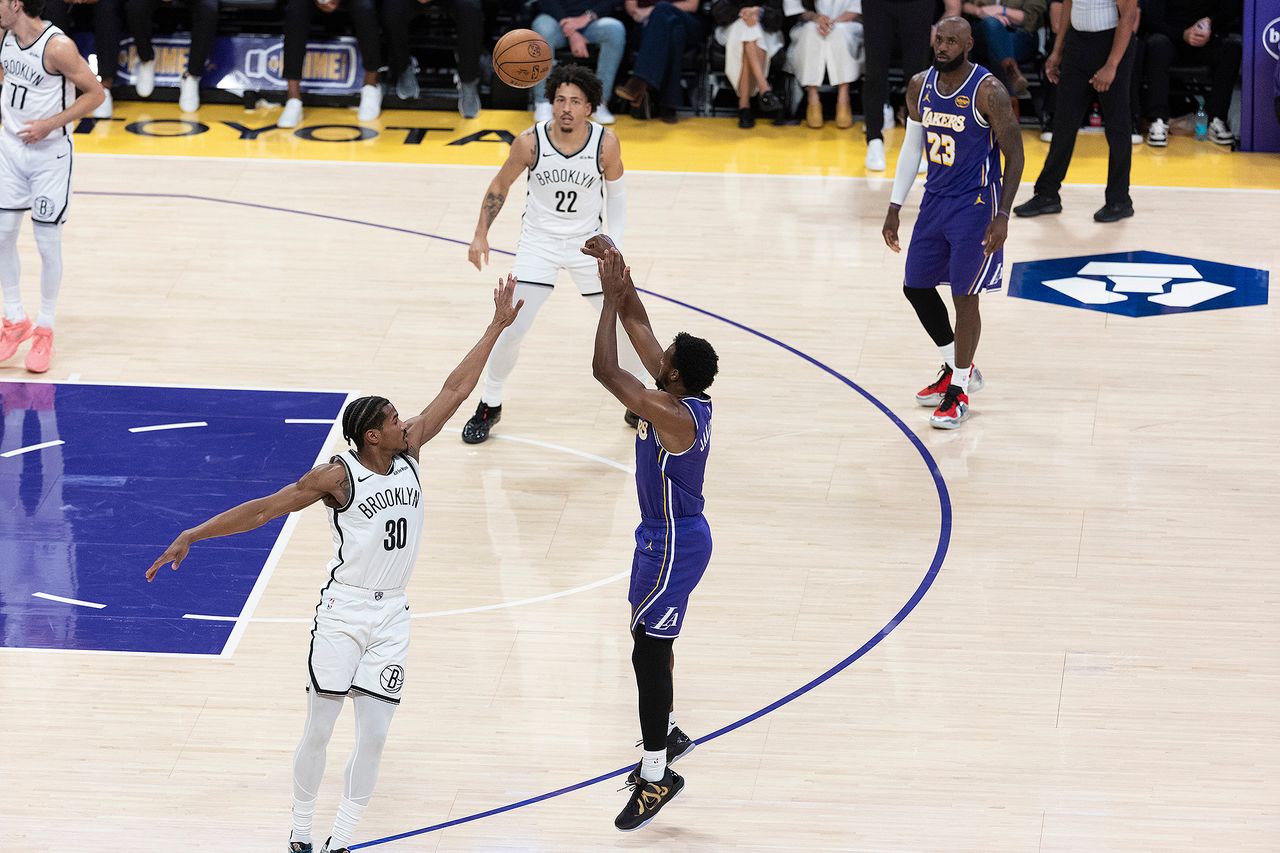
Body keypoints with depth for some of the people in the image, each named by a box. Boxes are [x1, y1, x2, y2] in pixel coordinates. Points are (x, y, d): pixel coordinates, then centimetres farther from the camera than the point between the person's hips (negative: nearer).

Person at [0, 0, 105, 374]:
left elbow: (95, 93, -17)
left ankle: (45, 330, 15)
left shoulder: (58, 47, -23)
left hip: (49, 154, -6)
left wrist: (49, 124, -22)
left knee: (47, 243, 3)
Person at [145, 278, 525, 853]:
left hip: (392, 616, 5)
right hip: (344, 611, -5)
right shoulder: (338, 477, -12)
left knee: (374, 736, 0)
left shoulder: (408, 453, 3)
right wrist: (192, 536, -18)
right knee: (318, 731, 0)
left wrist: (497, 327, 8)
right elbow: (263, 509, -13)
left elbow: (455, 391, 6)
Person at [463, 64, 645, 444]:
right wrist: (481, 235, -5)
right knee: (511, 328, -7)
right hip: (539, 241, -1)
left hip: (588, 241, 1)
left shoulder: (605, 144, -18)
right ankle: (489, 406, 14)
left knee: (626, 324, 5)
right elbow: (499, 187, -2)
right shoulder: (530, 142, -19)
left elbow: (616, 192, 0)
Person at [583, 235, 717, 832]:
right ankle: (666, 734, 41)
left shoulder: (672, 416, -30)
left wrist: (612, 298, -28)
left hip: (672, 545, -10)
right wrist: (621, 278, -4)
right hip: (663, 536, 10)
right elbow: (640, 326, 5)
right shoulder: (688, 397, -3)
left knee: (649, 650, -5)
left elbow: (604, 370, -33)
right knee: (650, 641, 23)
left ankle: (656, 775, 2)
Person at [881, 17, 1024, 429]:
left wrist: (1002, 216, -19)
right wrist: (894, 207, 10)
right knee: (916, 288, 12)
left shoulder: (988, 92, -18)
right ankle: (956, 368, 31)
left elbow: (1014, 156, -13)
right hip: (935, 198, 7)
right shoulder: (920, 86, 1)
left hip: (975, 205, -7)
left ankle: (958, 392, 8)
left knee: (965, 297, -4)